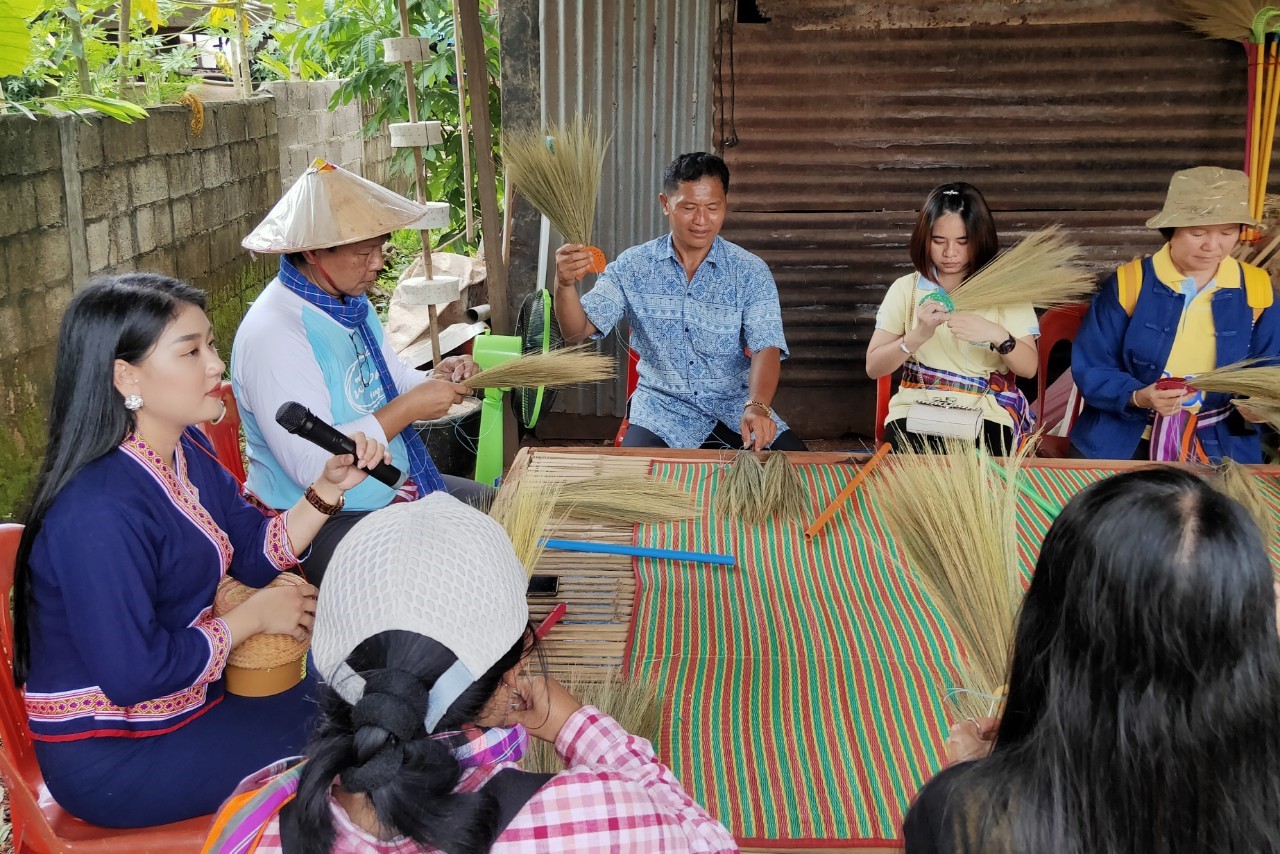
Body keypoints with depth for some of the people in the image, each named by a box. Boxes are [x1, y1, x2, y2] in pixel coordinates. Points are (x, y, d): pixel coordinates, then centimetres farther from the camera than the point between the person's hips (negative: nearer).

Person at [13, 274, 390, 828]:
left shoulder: (187, 451, 0)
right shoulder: (97, 512, -30)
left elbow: (257, 554, 4)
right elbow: (134, 675, -30)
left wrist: (328, 487, -12)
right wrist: (253, 617, -18)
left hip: (188, 700, 9)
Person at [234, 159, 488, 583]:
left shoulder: (353, 302, 6)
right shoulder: (274, 334, -24)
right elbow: (311, 466, -29)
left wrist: (436, 379, -4)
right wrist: (408, 408, -25)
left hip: (399, 486, 10)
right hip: (322, 523, -9)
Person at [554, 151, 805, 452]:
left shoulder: (751, 272, -4)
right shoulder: (633, 267, -2)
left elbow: (766, 348, -15)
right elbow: (577, 331, -8)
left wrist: (757, 406, -36)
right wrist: (565, 283, -30)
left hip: (735, 406, 1)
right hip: (663, 407, -1)